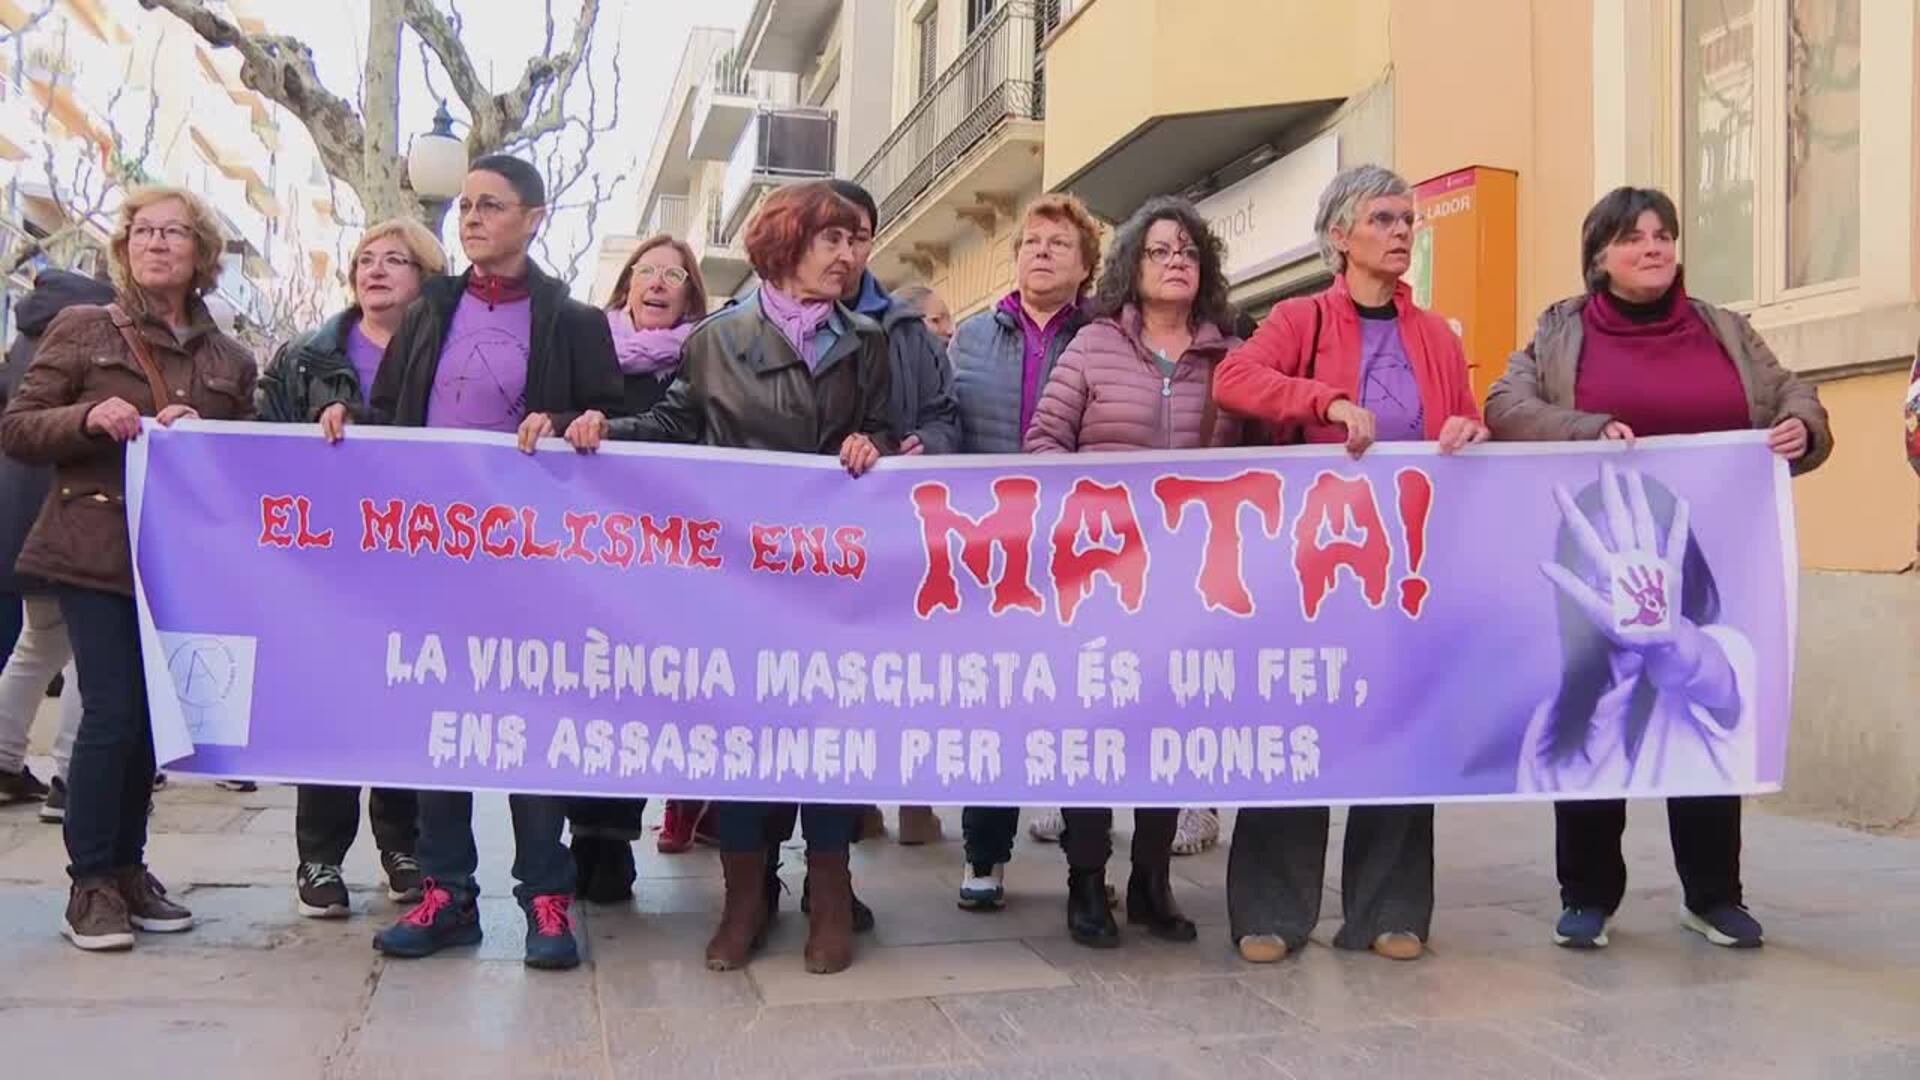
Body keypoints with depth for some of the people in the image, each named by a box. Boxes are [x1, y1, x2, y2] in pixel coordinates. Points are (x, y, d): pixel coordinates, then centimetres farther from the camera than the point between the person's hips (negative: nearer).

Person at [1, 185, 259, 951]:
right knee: (113, 713, -7)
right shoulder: (82, 329, 2)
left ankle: (127, 868, 22)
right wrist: (89, 418, -17)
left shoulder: (230, 360, 10)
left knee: (153, 715, 9)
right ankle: (89, 884, 6)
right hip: (96, 553, -4)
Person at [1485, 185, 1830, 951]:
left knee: (1711, 716, 6)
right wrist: (1592, 431, -22)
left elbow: (1791, 396, 14)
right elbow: (1506, 407, -7)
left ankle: (1714, 894, 20)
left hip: (1708, 563, 2)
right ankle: (1588, 895, 14)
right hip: (1597, 564, -2)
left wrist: (1802, 428, -10)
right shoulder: (1560, 331, 5)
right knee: (1587, 717, 3)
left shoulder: (1725, 330, 13)